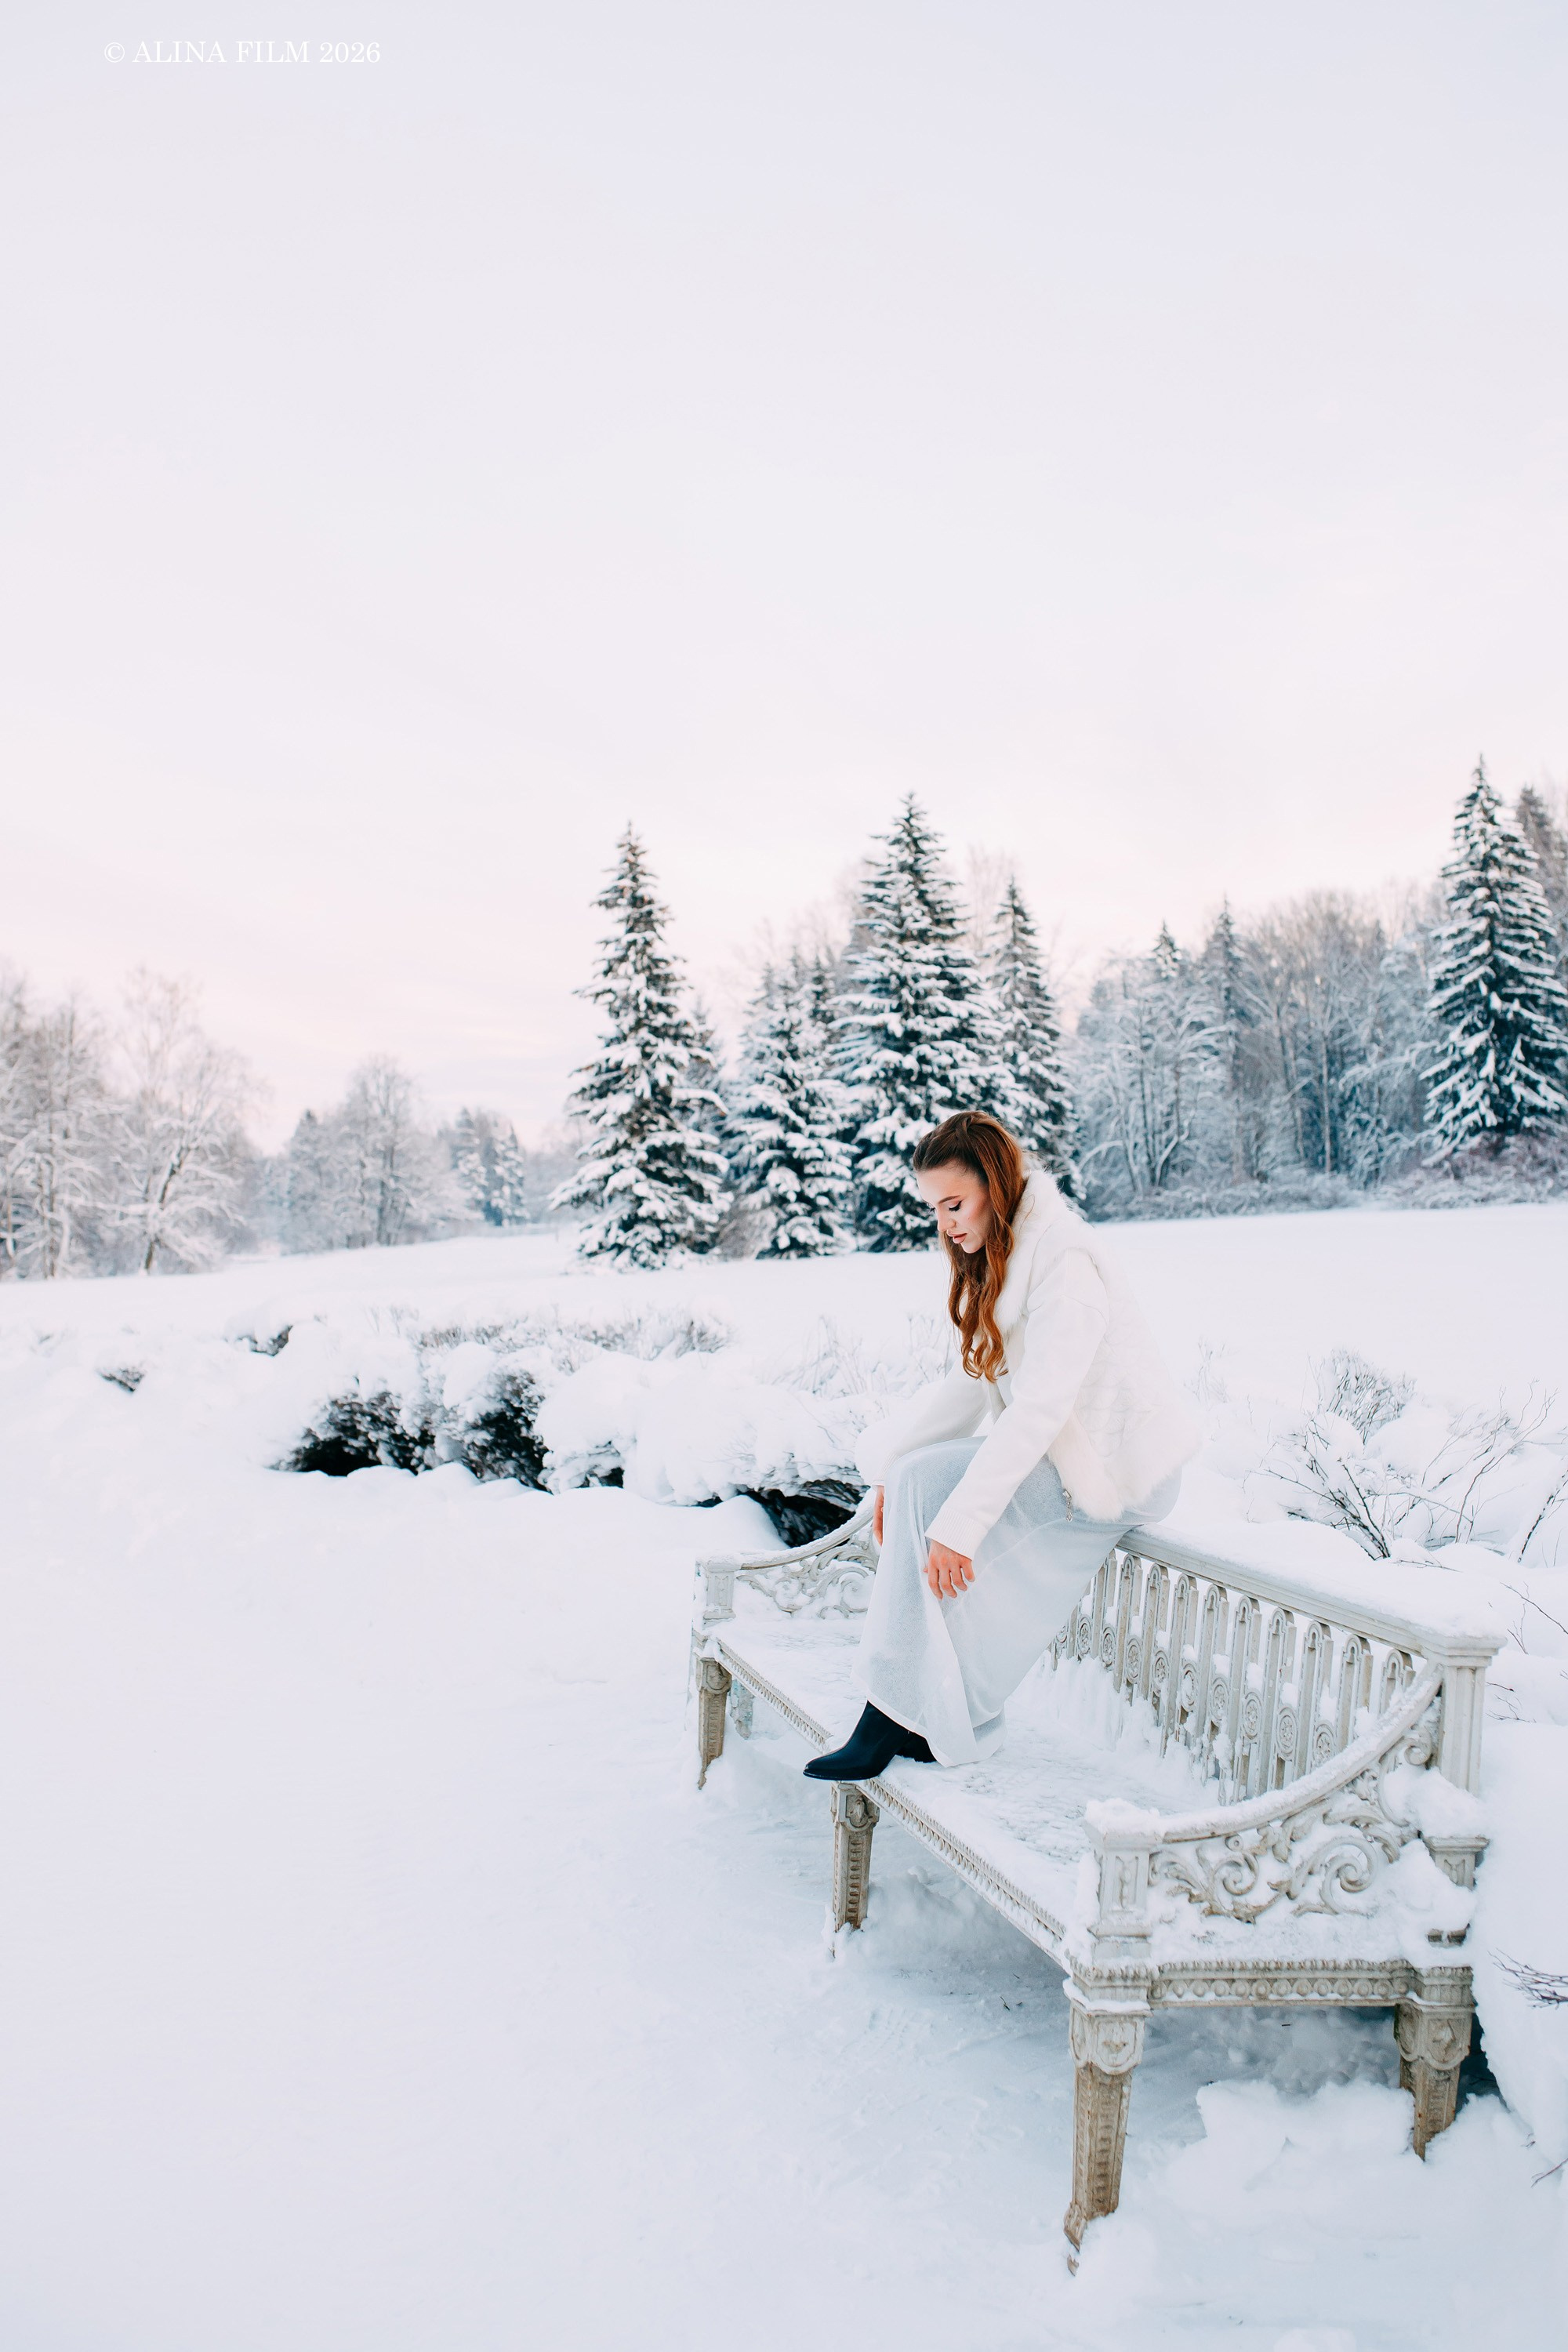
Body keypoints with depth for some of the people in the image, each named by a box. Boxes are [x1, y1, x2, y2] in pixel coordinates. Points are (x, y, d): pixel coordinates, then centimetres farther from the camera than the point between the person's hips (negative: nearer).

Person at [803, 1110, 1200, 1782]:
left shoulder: (1065, 1262, -20)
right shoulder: (1002, 1259, 9)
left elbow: (1040, 1406, -27)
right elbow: (973, 1383, 10)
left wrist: (958, 1522, -28)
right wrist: (890, 1464, -1)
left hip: (1116, 1467, -9)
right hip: (1059, 1448, 9)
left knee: (927, 1482, -20)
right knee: (911, 1477, -9)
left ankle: (911, 1716, -10)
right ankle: (915, 1709, -4)